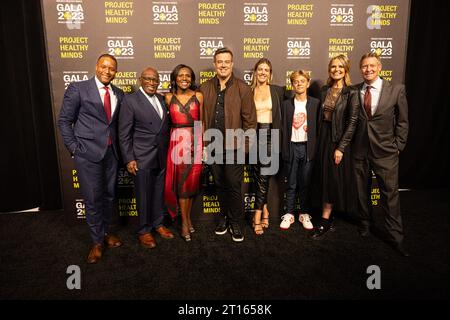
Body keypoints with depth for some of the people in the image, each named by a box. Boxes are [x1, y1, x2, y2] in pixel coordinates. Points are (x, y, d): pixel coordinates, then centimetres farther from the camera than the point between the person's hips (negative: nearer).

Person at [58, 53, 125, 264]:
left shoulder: (118, 94, 9)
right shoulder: (77, 89, -4)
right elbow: (64, 121, -2)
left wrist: (119, 147, 5)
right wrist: (74, 148, -7)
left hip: (111, 153, 5)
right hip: (88, 153, -4)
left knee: (109, 196, 14)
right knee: (93, 199, 2)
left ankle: (105, 232, 34)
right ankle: (97, 241, 19)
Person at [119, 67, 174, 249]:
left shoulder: (162, 99, 10)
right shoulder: (130, 100, -6)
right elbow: (124, 134, -8)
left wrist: (168, 152, 7)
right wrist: (129, 159, -13)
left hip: (161, 157, 5)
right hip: (142, 158, -5)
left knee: (159, 193, 14)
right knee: (144, 195, 6)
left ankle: (158, 224, 33)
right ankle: (144, 231, 23)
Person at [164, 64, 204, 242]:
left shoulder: (198, 96, 5)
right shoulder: (168, 97, 5)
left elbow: (202, 122, 7)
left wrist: (203, 144, 4)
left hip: (195, 140, 1)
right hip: (177, 140, 0)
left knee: (192, 180, 6)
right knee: (181, 181, 3)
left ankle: (187, 218, 24)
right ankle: (185, 222, 14)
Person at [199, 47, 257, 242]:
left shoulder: (243, 88, -2)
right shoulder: (204, 88, 4)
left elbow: (250, 120, -3)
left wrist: (246, 145, -6)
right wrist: (203, 142, 1)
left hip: (234, 146, -3)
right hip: (212, 146, 3)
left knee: (234, 186, 2)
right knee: (220, 184, 14)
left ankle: (235, 223, 20)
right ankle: (224, 216, 33)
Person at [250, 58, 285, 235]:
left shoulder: (278, 91, 7)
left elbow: (282, 113, 9)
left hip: (270, 134, -1)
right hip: (254, 134, 1)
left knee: (263, 174, -6)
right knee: (258, 174, 4)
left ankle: (258, 215, 2)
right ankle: (264, 209, 20)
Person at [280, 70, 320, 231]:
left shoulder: (315, 103, 4)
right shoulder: (286, 104, 4)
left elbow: (318, 127, 3)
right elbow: (283, 128, 3)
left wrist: (315, 148, -5)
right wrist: (284, 149, -4)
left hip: (307, 147, 0)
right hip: (292, 147, 0)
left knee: (305, 183, 7)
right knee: (291, 184, 6)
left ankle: (304, 214, 20)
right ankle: (289, 214, 16)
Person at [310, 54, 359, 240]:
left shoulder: (351, 93, -9)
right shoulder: (324, 90, 8)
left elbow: (352, 122, -12)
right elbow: (320, 116, 10)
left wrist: (341, 148, -16)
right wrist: (319, 140, 5)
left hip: (339, 140, -5)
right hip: (323, 138, 5)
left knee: (333, 179, 1)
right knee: (324, 178, 10)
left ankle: (325, 222, 11)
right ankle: (326, 220, 23)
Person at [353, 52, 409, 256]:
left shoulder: (396, 90, -2)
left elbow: (402, 122, 2)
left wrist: (397, 146, -2)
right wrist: (350, 143, 1)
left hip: (385, 152, -2)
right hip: (360, 150, 2)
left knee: (390, 194, 2)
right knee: (362, 191, 14)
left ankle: (395, 237, 15)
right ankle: (365, 223, 35)